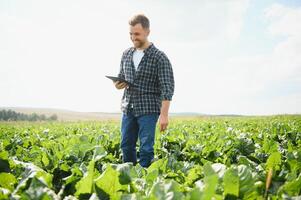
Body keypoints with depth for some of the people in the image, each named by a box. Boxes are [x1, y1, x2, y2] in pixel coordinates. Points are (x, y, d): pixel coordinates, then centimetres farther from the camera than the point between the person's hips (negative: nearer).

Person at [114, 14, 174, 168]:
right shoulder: (126, 54, 10)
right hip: (128, 108, 6)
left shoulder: (159, 57, -8)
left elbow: (167, 87, -12)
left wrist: (164, 114, -18)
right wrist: (118, 84, -3)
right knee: (126, 146, 10)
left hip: (148, 109, -6)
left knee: (146, 149, -3)